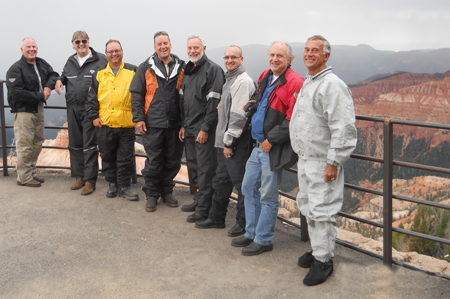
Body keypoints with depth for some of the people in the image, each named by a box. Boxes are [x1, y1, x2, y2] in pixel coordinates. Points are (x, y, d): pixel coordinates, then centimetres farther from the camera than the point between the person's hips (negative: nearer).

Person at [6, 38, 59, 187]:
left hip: (39, 109, 8)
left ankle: (31, 173, 26)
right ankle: (24, 177, 4)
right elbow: (16, 93, -20)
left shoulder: (42, 64, 9)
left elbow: (54, 75, 14)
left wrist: (48, 86, -9)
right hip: (23, 111, -8)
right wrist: (40, 96, -17)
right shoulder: (15, 69, -13)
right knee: (25, 145, -6)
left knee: (37, 142, 14)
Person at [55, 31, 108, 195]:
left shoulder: (100, 60, -5)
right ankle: (80, 177, 25)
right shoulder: (70, 61, 14)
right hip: (73, 108, 7)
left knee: (89, 145, -5)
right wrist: (60, 80, 6)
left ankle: (90, 181, 2)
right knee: (75, 144, 13)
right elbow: (64, 75, 30)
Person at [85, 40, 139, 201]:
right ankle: (112, 184, 24)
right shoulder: (99, 74, 10)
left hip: (126, 123, -2)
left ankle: (124, 186, 15)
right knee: (107, 156, 10)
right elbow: (91, 98, 11)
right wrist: (93, 116, 2)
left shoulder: (133, 72, 5)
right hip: (104, 123, 2)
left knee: (126, 157, 3)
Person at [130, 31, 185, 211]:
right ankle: (151, 194, 17)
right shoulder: (146, 68, 3)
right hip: (153, 124, -2)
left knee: (173, 161, 9)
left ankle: (167, 191, 27)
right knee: (153, 162, 2)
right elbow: (136, 94, 4)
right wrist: (139, 118, -4)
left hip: (175, 123, 2)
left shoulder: (181, 67, 7)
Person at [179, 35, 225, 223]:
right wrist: (183, 125, 16)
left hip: (204, 129, -8)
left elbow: (214, 102, -16)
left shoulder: (213, 69, -9)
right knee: (193, 165, 14)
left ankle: (203, 209, 1)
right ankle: (198, 199, 27)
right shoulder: (187, 71, 17)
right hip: (189, 128, 8)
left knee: (205, 168, -5)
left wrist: (205, 128, -18)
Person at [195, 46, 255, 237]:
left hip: (237, 142, -10)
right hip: (225, 141, 10)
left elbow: (239, 115, -19)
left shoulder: (243, 81, -13)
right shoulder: (229, 79, 18)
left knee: (241, 182, -1)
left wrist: (229, 141, -17)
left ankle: (243, 223, 9)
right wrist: (224, 141, 16)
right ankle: (216, 218, 29)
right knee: (221, 181, 17)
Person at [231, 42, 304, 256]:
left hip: (274, 149, -9)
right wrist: (253, 102, 8)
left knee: (268, 196, 1)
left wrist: (272, 139, -19)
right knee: (249, 188, 16)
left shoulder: (294, 83, -15)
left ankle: (263, 240, 16)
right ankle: (251, 233, 30)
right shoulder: (265, 77, 12)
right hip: (258, 145, 9)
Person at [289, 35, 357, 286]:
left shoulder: (332, 85, -16)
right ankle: (318, 249, 31)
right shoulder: (307, 83, 15)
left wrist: (334, 162, -22)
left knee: (321, 211, -5)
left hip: (323, 162, -9)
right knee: (308, 207, 16)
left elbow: (344, 128, -21)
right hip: (305, 158, 10)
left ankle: (324, 260, 6)